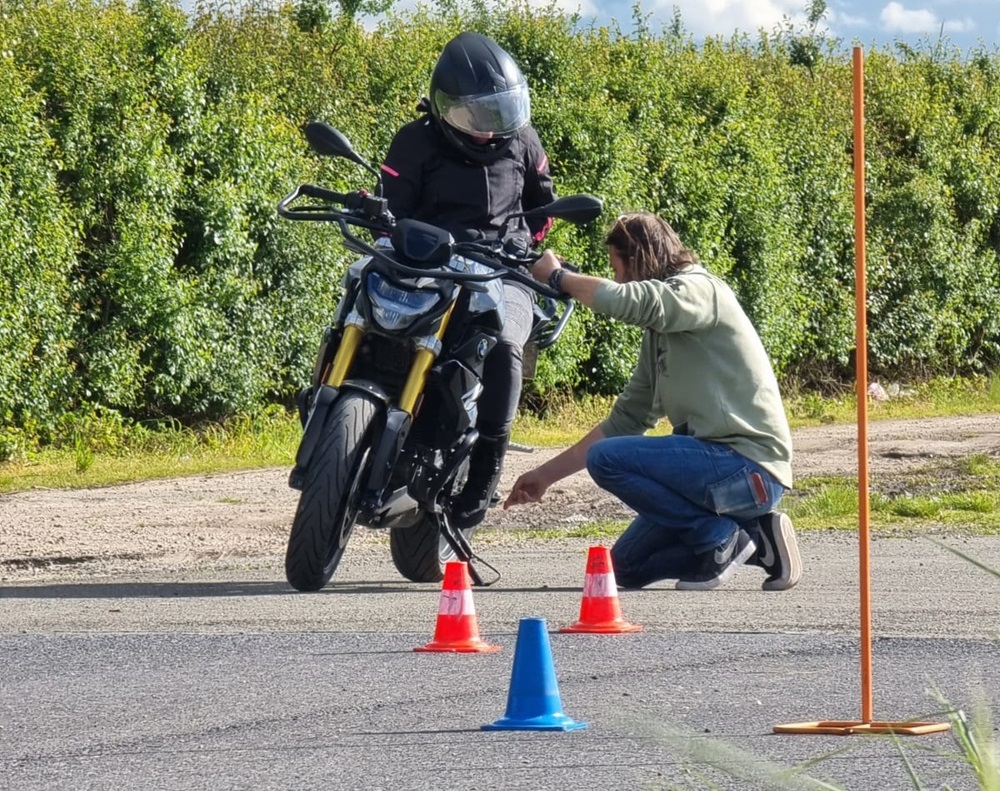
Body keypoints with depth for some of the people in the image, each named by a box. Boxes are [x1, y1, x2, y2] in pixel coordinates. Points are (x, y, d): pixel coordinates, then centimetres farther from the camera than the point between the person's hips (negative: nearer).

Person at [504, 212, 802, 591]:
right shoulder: (659, 332, 19)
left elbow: (620, 300, -28)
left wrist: (557, 276, -10)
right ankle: (753, 537, 9)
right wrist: (546, 475, 18)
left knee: (607, 459, -21)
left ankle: (721, 537, -11)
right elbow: (626, 420, 21)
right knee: (626, 567, 14)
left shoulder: (698, 290, -10)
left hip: (749, 467, -10)